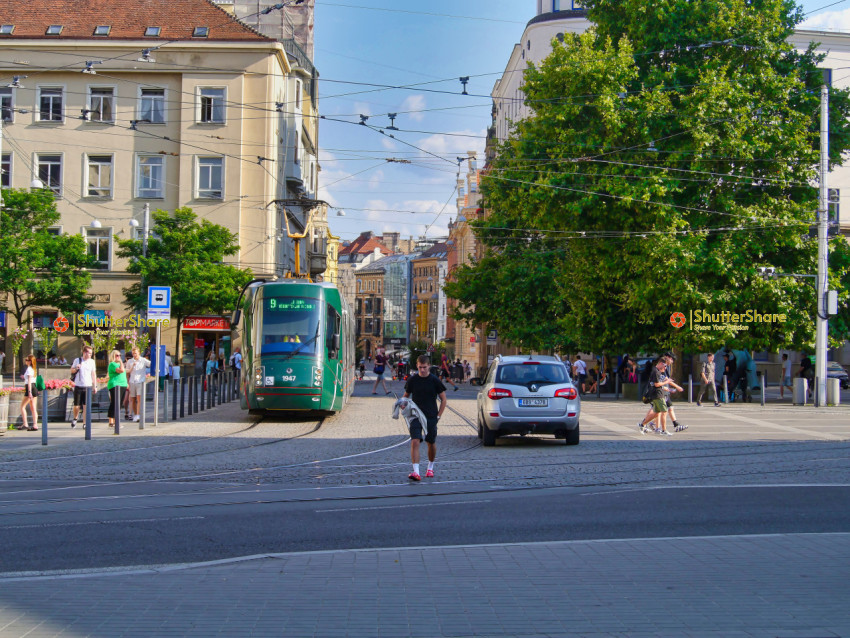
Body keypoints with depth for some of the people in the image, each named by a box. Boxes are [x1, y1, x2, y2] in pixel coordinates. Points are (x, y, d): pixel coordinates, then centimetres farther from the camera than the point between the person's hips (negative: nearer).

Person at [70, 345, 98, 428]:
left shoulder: (91, 361, 6)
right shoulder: (77, 360, 3)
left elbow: (93, 374, 10)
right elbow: (72, 371, 12)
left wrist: (95, 386, 7)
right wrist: (76, 368, -11)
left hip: (88, 386, 1)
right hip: (78, 386, -1)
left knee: (86, 406, -2)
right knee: (77, 405, 3)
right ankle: (75, 419, 28)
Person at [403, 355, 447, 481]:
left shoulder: (435, 381, -4)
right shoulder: (412, 380, 0)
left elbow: (443, 399, 3)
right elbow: (406, 396, 14)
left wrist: (438, 416, -2)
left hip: (431, 417, 0)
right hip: (415, 417, 0)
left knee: (431, 443, 11)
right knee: (415, 442, -15)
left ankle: (430, 468, 34)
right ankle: (415, 471, -21)